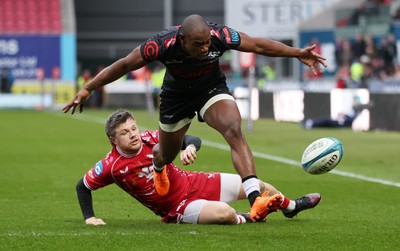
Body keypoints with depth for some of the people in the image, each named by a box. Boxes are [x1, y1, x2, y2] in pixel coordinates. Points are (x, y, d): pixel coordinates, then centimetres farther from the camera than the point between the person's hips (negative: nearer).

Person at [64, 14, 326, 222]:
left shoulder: (220, 35, -33)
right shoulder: (162, 44, -35)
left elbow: (259, 45, -17)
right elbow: (124, 65, -22)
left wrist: (298, 53, -18)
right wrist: (88, 89, -18)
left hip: (212, 89, 0)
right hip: (176, 96, 0)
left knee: (234, 131, -28)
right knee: (167, 155, 17)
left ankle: (255, 198, -34)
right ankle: (158, 168, 59)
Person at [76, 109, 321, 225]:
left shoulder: (151, 139, -12)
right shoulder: (112, 166, -20)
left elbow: (192, 139, -5)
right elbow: (83, 186, -6)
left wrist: (190, 147, -28)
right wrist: (89, 217, -10)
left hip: (193, 183, 5)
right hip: (177, 209, -5)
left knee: (258, 186, 12)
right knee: (225, 213, -36)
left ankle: (290, 206, 45)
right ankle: (244, 219, 1)